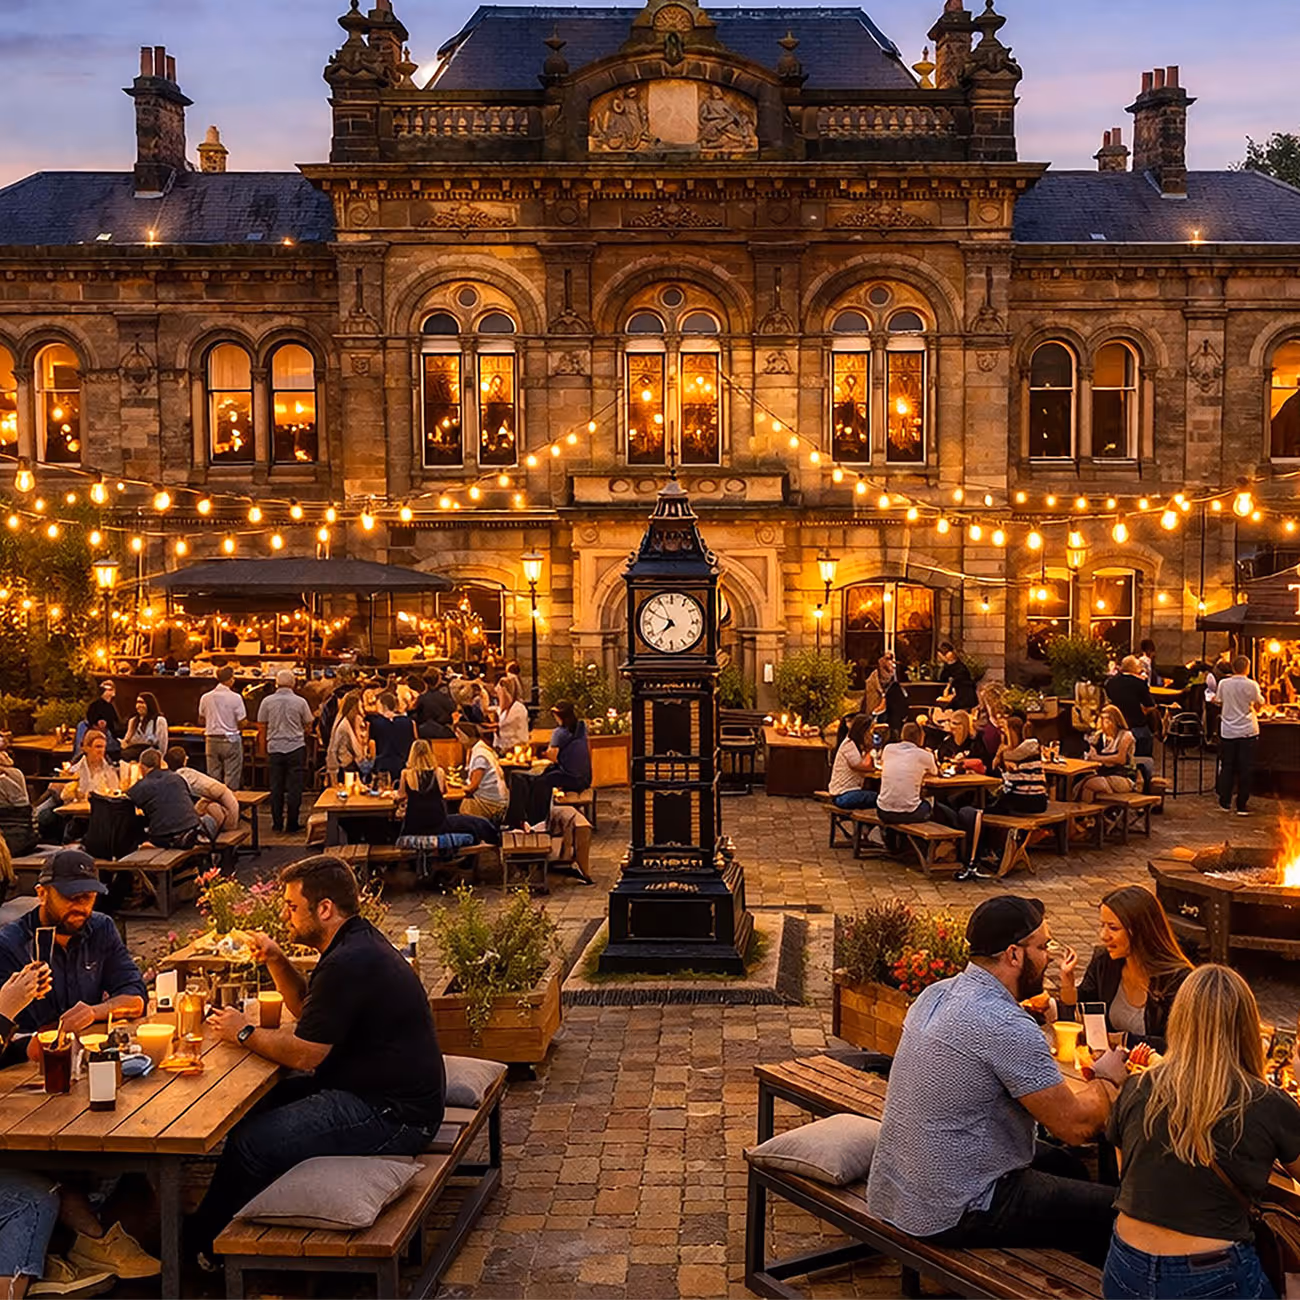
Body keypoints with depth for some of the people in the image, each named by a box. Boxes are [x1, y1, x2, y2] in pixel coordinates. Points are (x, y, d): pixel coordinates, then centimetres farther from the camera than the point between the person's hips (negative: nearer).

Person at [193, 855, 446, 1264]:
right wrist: (276, 960, 8)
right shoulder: (357, 941, 10)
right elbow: (306, 1008, 23)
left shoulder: (349, 963, -23)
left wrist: (244, 1033, -4)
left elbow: (304, 1055, -19)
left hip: (392, 1115, -11)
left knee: (251, 1144, -13)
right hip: (385, 1089, 11)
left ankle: (204, 1243, 9)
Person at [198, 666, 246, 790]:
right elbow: (241, 722, -10)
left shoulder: (205, 698, 0)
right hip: (231, 740, -4)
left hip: (211, 740, 4)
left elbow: (201, 720, 10)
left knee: (213, 778, 11)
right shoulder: (235, 697, -12)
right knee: (231, 779, 1)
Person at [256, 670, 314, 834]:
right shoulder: (300, 702, -3)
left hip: (274, 749, 2)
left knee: (276, 788, 8)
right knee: (294, 788, 2)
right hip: (296, 749, -2)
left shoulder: (267, 701, 0)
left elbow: (261, 728, 5)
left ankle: (277, 824, 12)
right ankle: (292, 825, 3)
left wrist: (264, 748, 16)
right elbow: (308, 728, 5)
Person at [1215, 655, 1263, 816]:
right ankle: (1241, 806, 4)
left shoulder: (1223, 683, -3)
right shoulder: (1252, 685, -10)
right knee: (1245, 769, 4)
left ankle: (1225, 802, 15)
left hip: (1227, 732, 2)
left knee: (1226, 767, 12)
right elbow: (1258, 706, -4)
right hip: (1247, 731, -2)